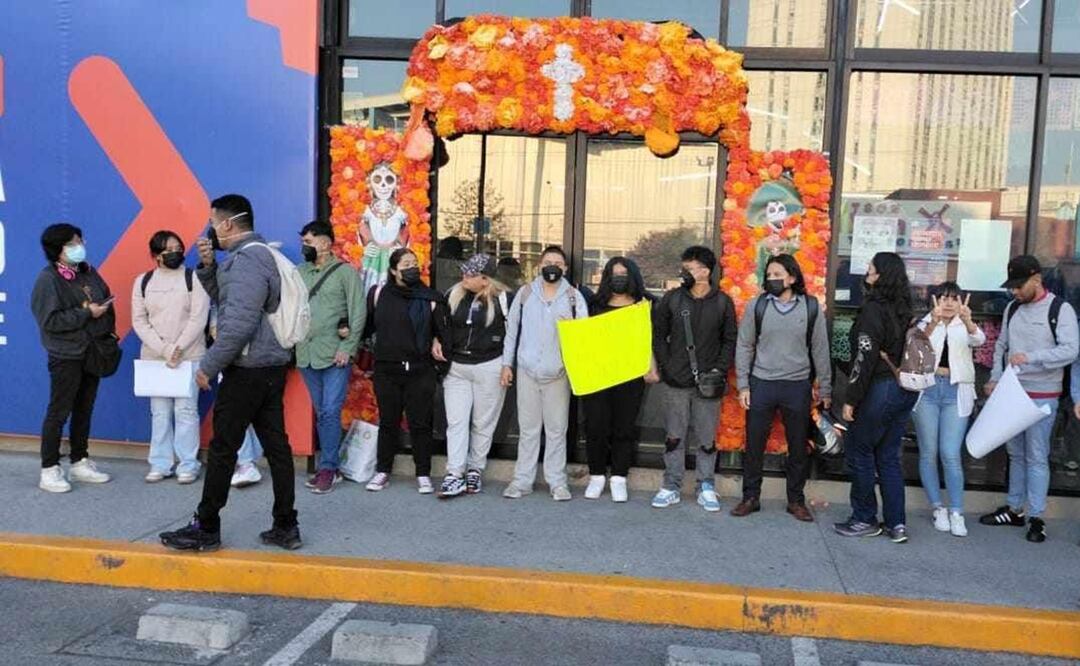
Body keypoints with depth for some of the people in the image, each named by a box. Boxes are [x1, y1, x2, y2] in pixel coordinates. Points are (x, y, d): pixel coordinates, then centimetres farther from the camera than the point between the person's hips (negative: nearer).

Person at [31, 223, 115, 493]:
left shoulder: (88, 273, 9)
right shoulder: (48, 279, -11)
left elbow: (108, 301, 17)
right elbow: (50, 321, -18)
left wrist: (108, 332, 1)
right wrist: (87, 313, -19)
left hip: (93, 352, 7)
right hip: (66, 356, -7)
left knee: (84, 410, 14)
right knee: (59, 412, 0)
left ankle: (80, 463, 24)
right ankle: (49, 470, 8)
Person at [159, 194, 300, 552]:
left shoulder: (246, 259, -15)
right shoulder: (255, 254, 17)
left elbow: (239, 324, -23)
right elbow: (224, 297, 25)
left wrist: (208, 365, -17)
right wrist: (208, 265, 10)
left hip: (248, 370, -10)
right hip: (271, 366, 10)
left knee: (223, 449, 1)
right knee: (276, 445, 9)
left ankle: (206, 529, 12)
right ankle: (286, 526, 13)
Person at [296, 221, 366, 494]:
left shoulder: (345, 272, -1)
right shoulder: (299, 272, 13)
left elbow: (358, 313, -6)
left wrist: (347, 348, -12)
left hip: (335, 356, -5)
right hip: (306, 355, 5)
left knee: (330, 412, -6)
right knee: (321, 414, 10)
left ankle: (328, 468, 3)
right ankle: (330, 467, 17)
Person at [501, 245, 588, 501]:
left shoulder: (574, 296, 4)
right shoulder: (525, 293, 6)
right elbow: (512, 329, 9)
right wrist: (507, 363, 6)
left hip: (559, 372, -1)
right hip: (527, 370, 1)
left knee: (557, 429, 5)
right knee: (528, 428, 7)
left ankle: (557, 482, 13)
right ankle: (522, 480, 14)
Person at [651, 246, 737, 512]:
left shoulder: (723, 302, 0)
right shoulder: (672, 298, 1)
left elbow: (730, 340, 5)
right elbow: (658, 335, 6)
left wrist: (721, 370, -6)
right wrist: (665, 365, -4)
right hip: (676, 382, 1)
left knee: (707, 439, 7)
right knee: (674, 438, 7)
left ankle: (706, 488, 20)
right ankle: (672, 487, 18)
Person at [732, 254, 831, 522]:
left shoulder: (811, 307, -2)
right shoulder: (757, 305, -2)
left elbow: (820, 350, 3)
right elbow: (744, 347, 2)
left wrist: (825, 389, 4)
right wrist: (743, 385, -3)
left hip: (798, 387, 0)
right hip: (761, 384, 0)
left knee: (798, 447, 10)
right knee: (754, 445, 7)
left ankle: (796, 500, 24)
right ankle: (750, 497, 21)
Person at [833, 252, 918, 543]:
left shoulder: (873, 310, -14)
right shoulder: (903, 310, 8)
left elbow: (865, 359, -17)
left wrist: (851, 398, -13)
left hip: (880, 389, -7)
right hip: (906, 389, 8)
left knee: (859, 453, 6)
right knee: (889, 457, 14)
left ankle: (865, 519, 14)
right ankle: (897, 524, 16)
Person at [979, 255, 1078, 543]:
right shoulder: (1012, 308, 9)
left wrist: (1030, 357, -28)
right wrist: (995, 378, 4)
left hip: (1042, 396, -6)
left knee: (1036, 457, -3)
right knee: (1016, 454, 14)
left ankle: (1036, 518, 5)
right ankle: (1014, 510, 24)